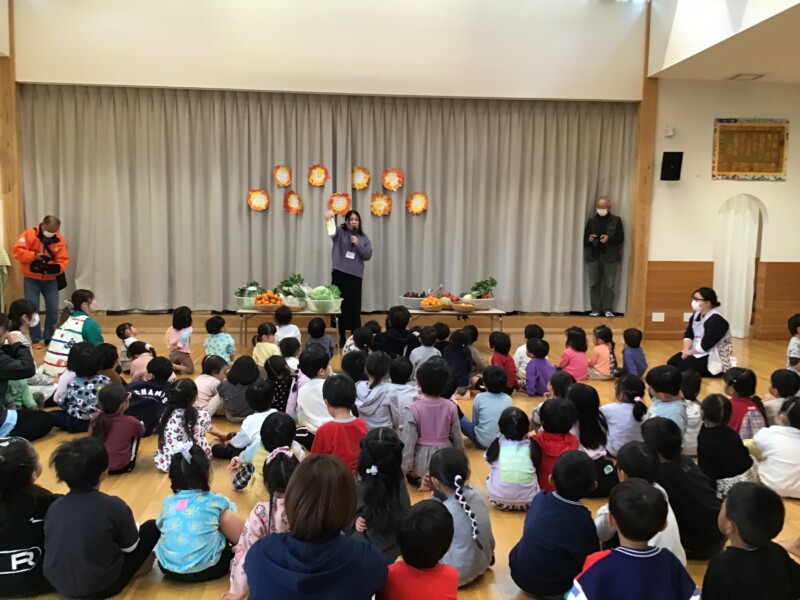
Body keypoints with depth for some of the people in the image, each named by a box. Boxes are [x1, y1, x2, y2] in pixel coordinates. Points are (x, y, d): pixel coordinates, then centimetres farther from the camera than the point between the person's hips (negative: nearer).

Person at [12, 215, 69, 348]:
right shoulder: (29, 235, -10)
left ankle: (49, 338, 14)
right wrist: (34, 255, -26)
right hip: (31, 279, -2)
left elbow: (63, 260, -7)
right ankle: (36, 340, 6)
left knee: (53, 309, 0)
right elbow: (17, 251, -17)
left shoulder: (60, 240, -2)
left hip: (50, 279, 2)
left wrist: (57, 267, -28)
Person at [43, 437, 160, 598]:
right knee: (151, 527, 7)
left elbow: (51, 546, 9)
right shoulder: (114, 506, -21)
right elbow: (130, 547, -5)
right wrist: (133, 527, 18)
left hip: (59, 584, 5)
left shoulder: (54, 507, -8)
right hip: (100, 587, -5)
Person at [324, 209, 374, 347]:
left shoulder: (363, 238, 12)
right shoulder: (340, 232, 5)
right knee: (341, 306, 1)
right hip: (339, 273, -1)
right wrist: (331, 216, -38)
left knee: (355, 307, 0)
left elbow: (368, 255, 4)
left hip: (355, 275, 1)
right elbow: (332, 229, -16)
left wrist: (358, 244, -11)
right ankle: (342, 338, 8)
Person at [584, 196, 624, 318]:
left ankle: (608, 309, 2)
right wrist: (589, 240, -13)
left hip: (610, 257, -2)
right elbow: (585, 239, 10)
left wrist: (609, 238, -18)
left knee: (609, 284, -2)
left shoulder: (616, 220, 3)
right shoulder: (591, 220, 10)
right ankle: (596, 309, 9)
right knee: (594, 284, 3)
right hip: (593, 256, 2)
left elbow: (620, 239, -1)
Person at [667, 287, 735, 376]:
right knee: (672, 363, -3)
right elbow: (688, 334, 4)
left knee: (684, 367, -24)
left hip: (713, 355, -9)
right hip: (696, 351, 9)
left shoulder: (716, 321, -23)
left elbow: (705, 346, -25)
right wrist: (686, 350, -12)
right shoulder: (696, 315, 6)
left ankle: (714, 370, -3)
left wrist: (689, 352, -13)